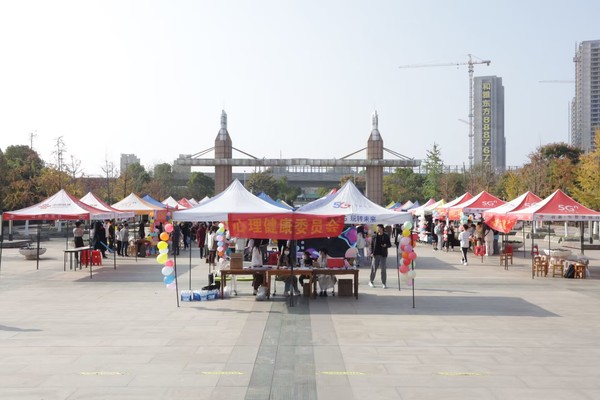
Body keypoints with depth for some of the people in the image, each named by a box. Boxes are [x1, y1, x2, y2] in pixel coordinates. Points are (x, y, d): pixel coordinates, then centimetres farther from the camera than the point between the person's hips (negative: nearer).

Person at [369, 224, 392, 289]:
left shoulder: (386, 236, 3)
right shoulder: (374, 236, 4)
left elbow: (390, 244, 7)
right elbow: (371, 244, 7)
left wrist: (386, 245, -15)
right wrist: (372, 252, -4)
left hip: (383, 255, 0)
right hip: (376, 255, 0)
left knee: (383, 269, 0)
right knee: (374, 269, 3)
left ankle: (384, 283, 8)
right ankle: (371, 281, 19)